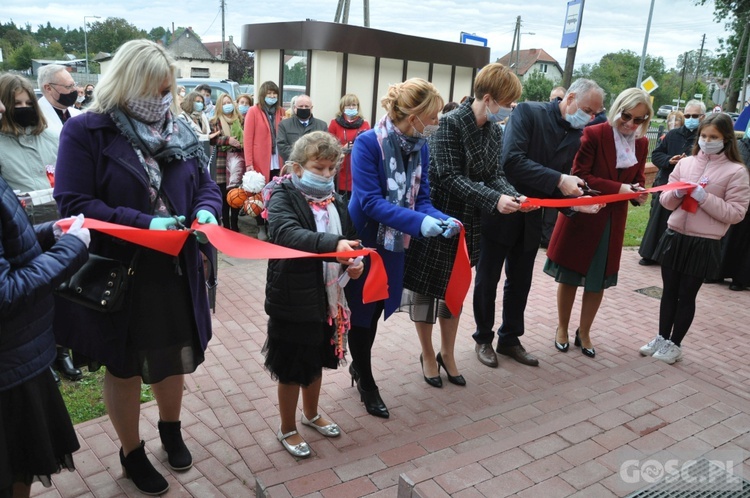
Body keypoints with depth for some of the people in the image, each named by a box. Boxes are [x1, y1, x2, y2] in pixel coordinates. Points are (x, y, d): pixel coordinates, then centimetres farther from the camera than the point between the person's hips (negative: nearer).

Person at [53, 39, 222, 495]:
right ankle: (132, 453, 38)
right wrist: (144, 224, -26)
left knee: (175, 356, 20)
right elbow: (72, 203, -17)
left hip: (176, 272, 5)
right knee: (124, 366, 14)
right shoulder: (86, 131, -11)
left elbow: (207, 187, 9)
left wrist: (205, 212, -15)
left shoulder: (181, 131, 4)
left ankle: (171, 429, 47)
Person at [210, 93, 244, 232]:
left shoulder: (240, 119, 14)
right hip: (223, 161, -2)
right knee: (224, 194, 0)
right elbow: (212, 139, -3)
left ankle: (235, 224, 12)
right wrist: (227, 140, -13)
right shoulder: (215, 121, 7)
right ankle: (226, 225, 9)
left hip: (238, 159, 2)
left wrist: (242, 143, 0)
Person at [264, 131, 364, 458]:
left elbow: (349, 238, 16)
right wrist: (333, 244, -48)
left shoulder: (335, 201, 6)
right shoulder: (283, 197, -15)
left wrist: (353, 262, -6)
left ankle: (311, 414, 47)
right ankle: (287, 430, 31)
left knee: (317, 361, 24)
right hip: (293, 300, -6)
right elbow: (288, 234, -34)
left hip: (328, 298, 7)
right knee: (292, 369, 9)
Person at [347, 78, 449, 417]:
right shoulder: (368, 143, -21)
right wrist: (418, 223, -33)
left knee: (376, 309, 19)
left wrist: (440, 219, -20)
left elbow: (421, 198, 1)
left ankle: (359, 365, 43)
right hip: (364, 242, -6)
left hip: (394, 243, 6)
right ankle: (366, 382, 30)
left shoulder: (420, 147, -2)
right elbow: (370, 201, -25)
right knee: (362, 310, 9)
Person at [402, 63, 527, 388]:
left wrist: (513, 195, -15)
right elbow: (450, 178, -23)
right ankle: (427, 355, 25)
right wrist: (495, 200, -29)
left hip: (467, 223, 7)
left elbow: (494, 175, 5)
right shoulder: (450, 124, -18)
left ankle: (447, 354, 32)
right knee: (426, 287, 6)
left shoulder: (494, 131, 6)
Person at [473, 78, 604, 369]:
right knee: (487, 280, 8)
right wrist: (558, 180, -30)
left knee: (520, 283, 15)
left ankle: (510, 339, 32)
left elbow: (561, 184, 9)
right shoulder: (528, 113, -14)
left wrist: (574, 197, -12)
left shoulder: (576, 135, 4)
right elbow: (511, 160, -27)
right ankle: (484, 338, 26)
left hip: (532, 219, 6)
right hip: (501, 212, -5)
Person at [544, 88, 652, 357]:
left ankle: (584, 333, 30)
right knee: (569, 276, 9)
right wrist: (618, 189, -24)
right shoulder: (594, 134, -14)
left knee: (598, 281, 12)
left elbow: (638, 179, 11)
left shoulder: (642, 144, 3)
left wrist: (638, 193, -12)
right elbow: (580, 175, -17)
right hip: (582, 215, -4)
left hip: (613, 221, 5)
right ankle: (562, 328, 29)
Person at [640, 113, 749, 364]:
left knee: (686, 295, 8)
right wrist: (678, 193, -13)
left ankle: (674, 344, 22)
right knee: (669, 291, 14)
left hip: (704, 244, -4)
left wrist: (704, 198, -19)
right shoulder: (685, 163, 5)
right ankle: (661, 338, 28)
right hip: (674, 237, 4)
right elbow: (666, 200, 8)